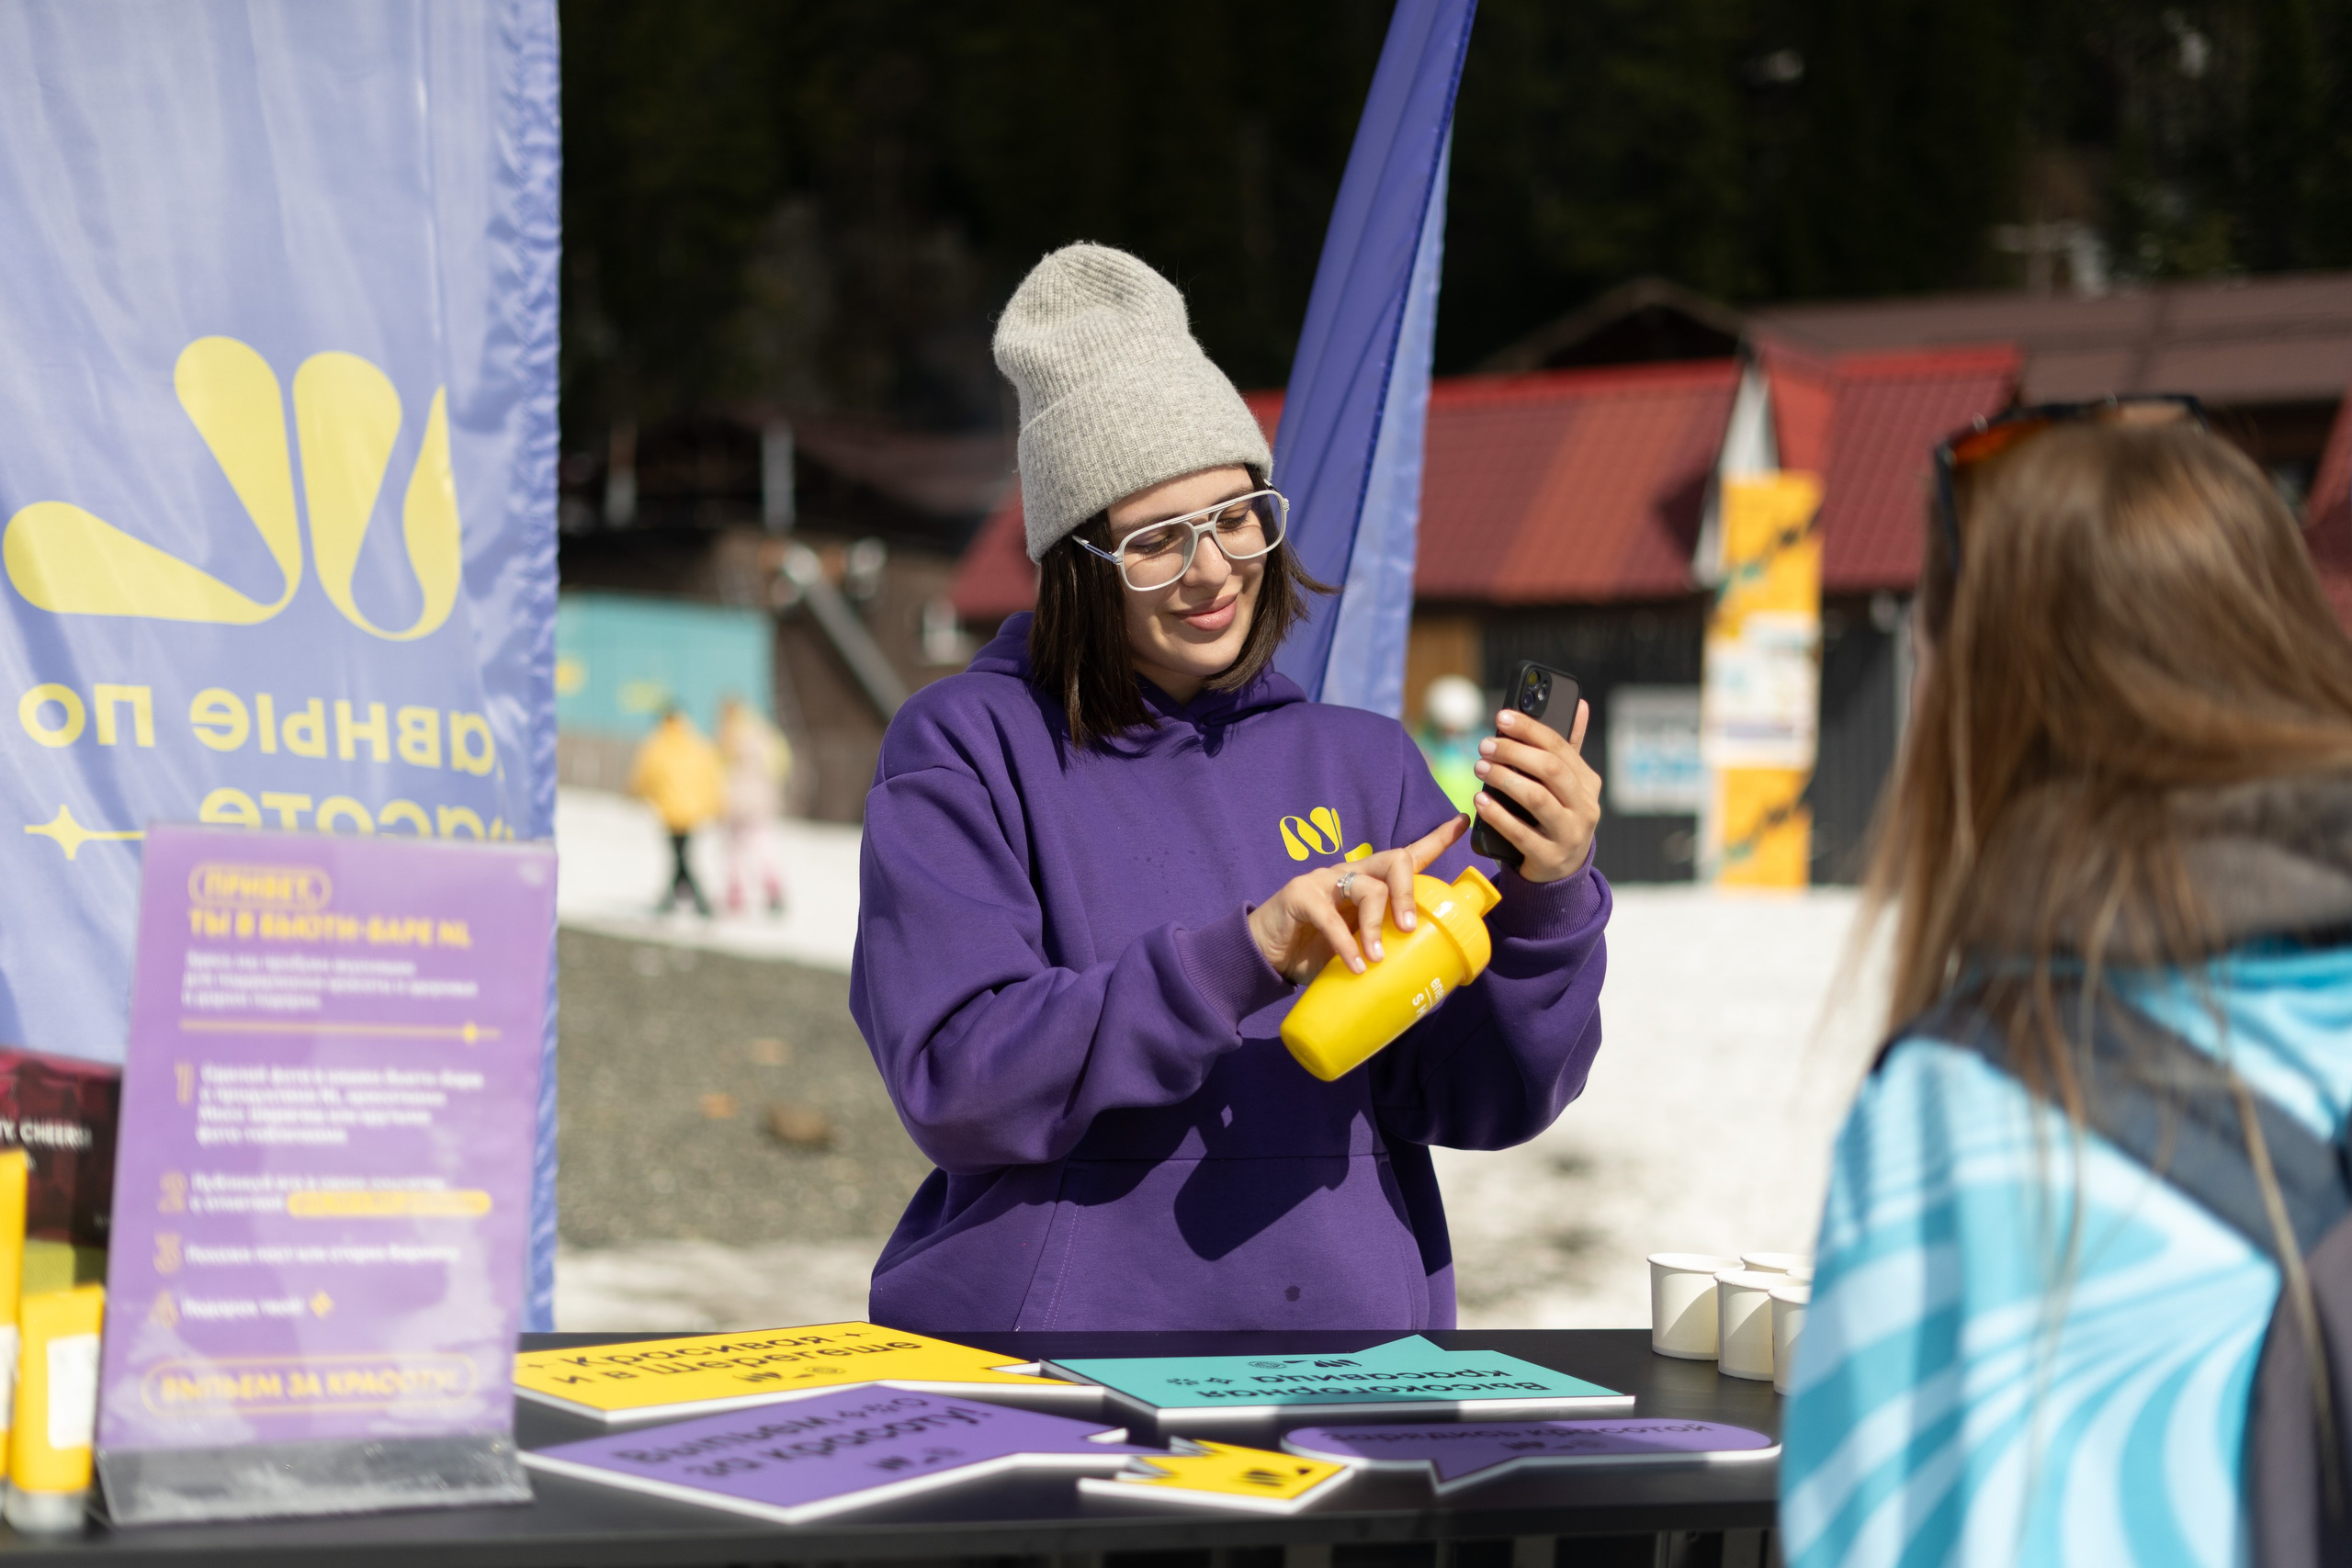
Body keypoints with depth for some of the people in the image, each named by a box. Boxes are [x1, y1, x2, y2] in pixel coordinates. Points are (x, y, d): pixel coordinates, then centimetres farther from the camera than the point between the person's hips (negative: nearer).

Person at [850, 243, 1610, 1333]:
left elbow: (1481, 1102, 8)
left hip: (1348, 1365, 4)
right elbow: (950, 1080, -7)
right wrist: (1245, 952, -14)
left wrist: (1546, 899, -9)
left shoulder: (1359, 764, 15)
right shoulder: (966, 748, 4)